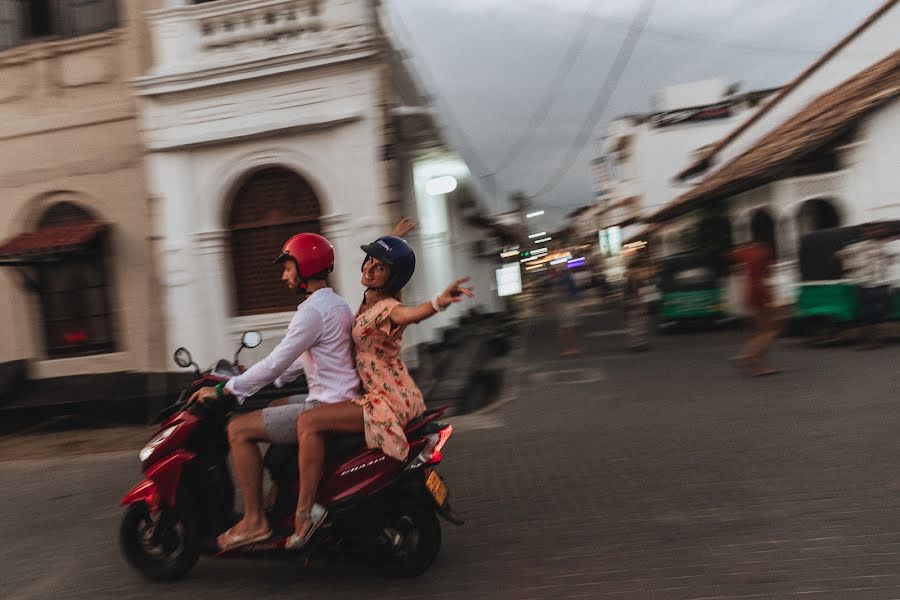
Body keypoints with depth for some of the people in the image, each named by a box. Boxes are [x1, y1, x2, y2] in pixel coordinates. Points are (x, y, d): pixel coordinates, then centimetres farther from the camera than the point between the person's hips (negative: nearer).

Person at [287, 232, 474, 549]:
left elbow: (411, 313, -45)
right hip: (377, 396, 10)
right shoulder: (368, 301, 7)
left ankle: (305, 511, -16)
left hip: (391, 402, -10)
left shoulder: (387, 308, -20)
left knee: (309, 421, -23)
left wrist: (439, 301, -62)